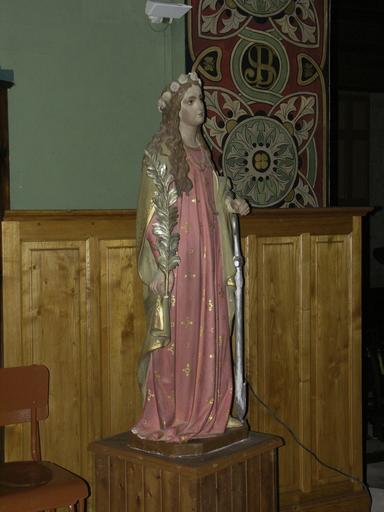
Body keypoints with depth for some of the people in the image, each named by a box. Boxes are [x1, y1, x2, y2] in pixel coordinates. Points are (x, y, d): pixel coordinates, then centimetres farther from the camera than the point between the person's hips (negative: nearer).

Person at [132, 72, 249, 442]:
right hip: (177, 256, -7)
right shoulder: (161, 151, -6)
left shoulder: (202, 151, 15)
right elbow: (152, 211, -11)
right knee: (177, 335, -4)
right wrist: (158, 266, -16)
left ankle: (203, 413, 18)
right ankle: (165, 420, 7)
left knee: (210, 333, 8)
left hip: (207, 255, 7)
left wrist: (231, 205, 6)